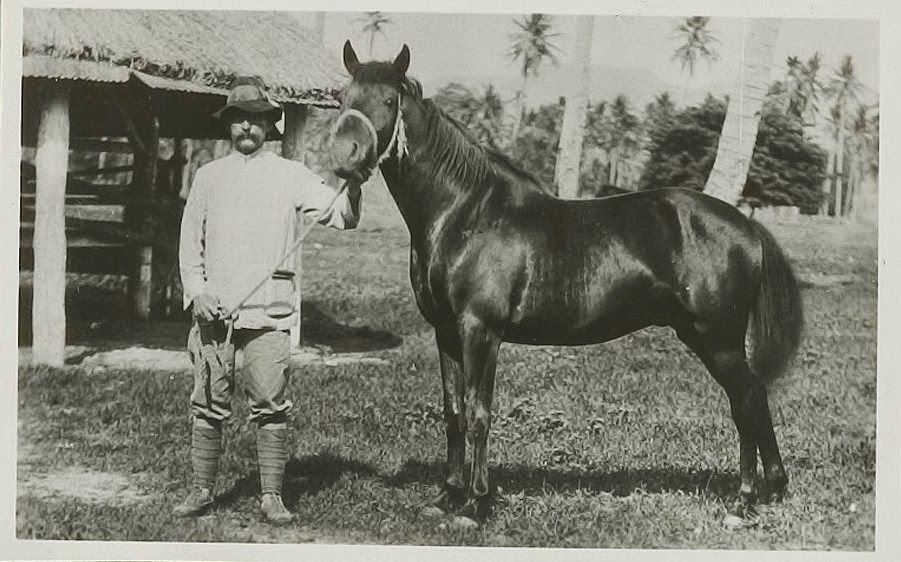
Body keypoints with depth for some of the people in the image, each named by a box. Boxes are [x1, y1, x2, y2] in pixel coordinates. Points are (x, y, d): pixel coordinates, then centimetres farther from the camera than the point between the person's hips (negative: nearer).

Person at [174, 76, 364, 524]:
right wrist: (196, 292, 0)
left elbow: (340, 216, -2)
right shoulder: (208, 176, 12)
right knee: (208, 403, 4)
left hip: (269, 311, -2)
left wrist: (354, 185, -23)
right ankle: (201, 490, 15)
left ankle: (272, 496, 4)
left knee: (270, 405, -3)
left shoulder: (291, 175, 7)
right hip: (213, 307, 2)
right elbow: (190, 241, 13)